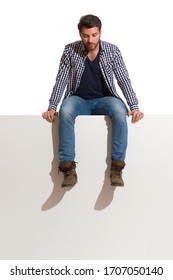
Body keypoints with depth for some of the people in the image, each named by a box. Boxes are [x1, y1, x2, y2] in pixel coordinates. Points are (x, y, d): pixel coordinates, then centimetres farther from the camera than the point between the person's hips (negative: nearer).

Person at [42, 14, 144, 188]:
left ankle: (116, 168, -30)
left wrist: (134, 107, -17)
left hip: (104, 99, 0)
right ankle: (69, 169, -32)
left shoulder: (112, 51, -3)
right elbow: (61, 81, -3)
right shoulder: (70, 51, -4)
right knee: (65, 111, -35)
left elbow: (124, 80, -5)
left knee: (120, 111, -34)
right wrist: (52, 107, -14)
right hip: (79, 100, 0)